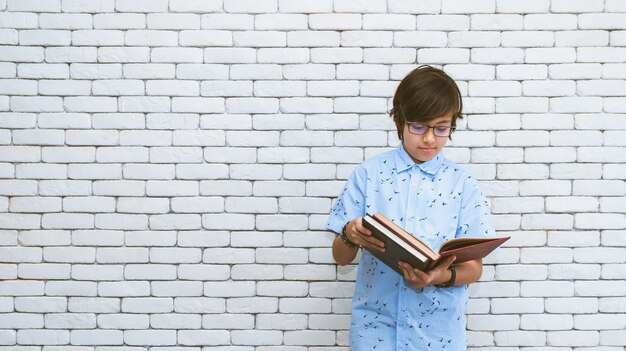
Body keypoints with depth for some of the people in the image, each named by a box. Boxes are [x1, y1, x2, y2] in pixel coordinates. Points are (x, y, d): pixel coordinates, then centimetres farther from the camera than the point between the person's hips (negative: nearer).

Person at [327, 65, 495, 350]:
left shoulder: (463, 185, -2)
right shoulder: (368, 173, -2)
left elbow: (474, 268, -1)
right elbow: (341, 257, 0)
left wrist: (442, 277, -22)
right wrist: (350, 236, -23)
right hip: (374, 327, 0)